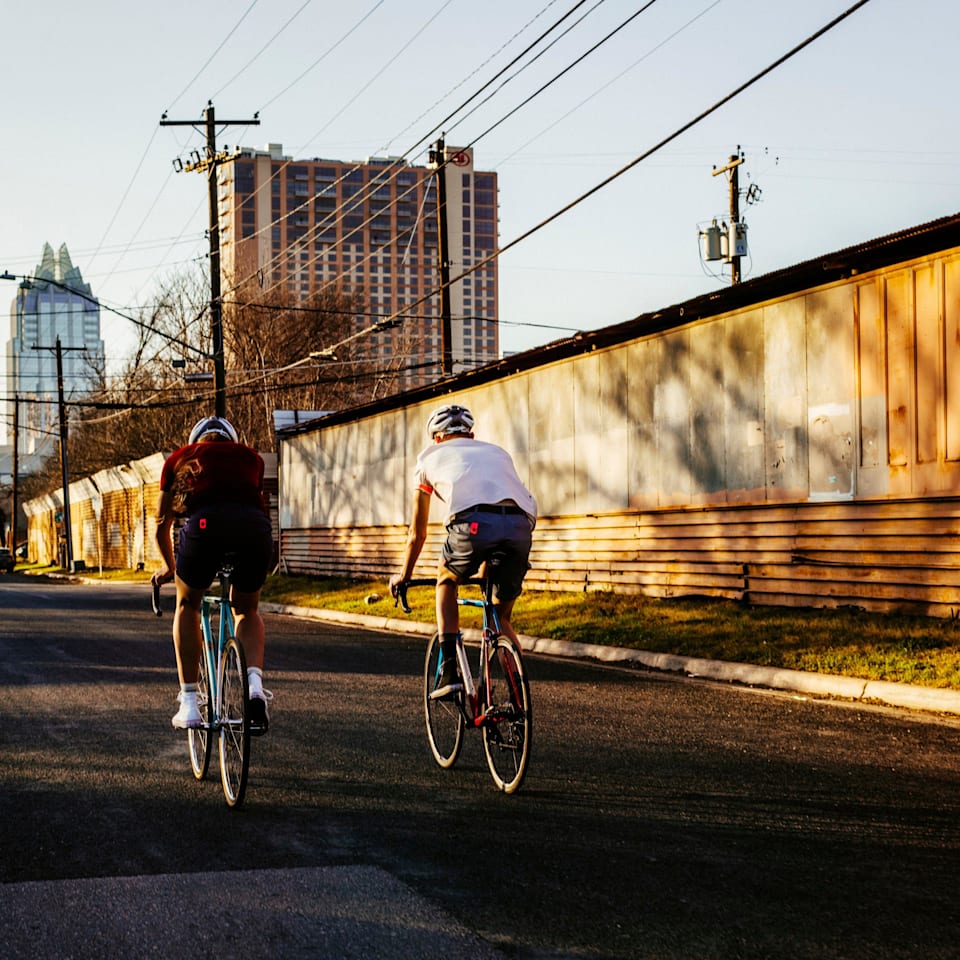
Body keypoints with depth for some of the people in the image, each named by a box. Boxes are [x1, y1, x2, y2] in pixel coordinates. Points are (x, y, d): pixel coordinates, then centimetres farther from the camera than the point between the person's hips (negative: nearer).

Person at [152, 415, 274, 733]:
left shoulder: (181, 457, 31)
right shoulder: (250, 456, 34)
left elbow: (162, 523, 40)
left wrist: (169, 565, 58)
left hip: (206, 523, -1)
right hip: (256, 527, 1)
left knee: (187, 606, 25)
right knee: (247, 610, 27)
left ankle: (189, 704, 19)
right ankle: (255, 684, 2)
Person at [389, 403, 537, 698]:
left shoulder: (431, 455, 31)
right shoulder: (496, 451, 39)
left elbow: (417, 533, 36)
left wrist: (403, 575, 51)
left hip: (475, 522, -3)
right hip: (522, 524, 3)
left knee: (447, 582, 27)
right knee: (502, 616, 21)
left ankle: (449, 672, 14)